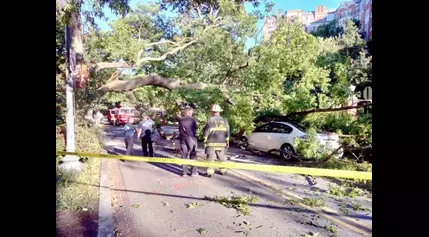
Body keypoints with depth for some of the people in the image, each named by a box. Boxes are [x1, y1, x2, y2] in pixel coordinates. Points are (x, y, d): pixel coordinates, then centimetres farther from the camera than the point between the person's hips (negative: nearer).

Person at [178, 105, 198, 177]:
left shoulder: (180, 120, 0)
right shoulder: (192, 120, -8)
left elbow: (180, 130, 7)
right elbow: (195, 129, 0)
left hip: (183, 139, 3)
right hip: (191, 139, -3)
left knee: (184, 156, 8)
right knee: (193, 156, 5)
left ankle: (184, 172, 11)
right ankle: (193, 172, 7)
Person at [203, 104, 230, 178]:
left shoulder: (210, 120, -9)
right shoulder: (224, 121, 4)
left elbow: (206, 131, -8)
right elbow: (227, 133, 7)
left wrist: (205, 140, 3)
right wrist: (227, 142, 15)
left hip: (211, 143, -4)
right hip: (221, 143, 4)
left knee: (210, 158, 3)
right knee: (222, 158, 16)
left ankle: (210, 172, 4)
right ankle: (223, 171, 25)